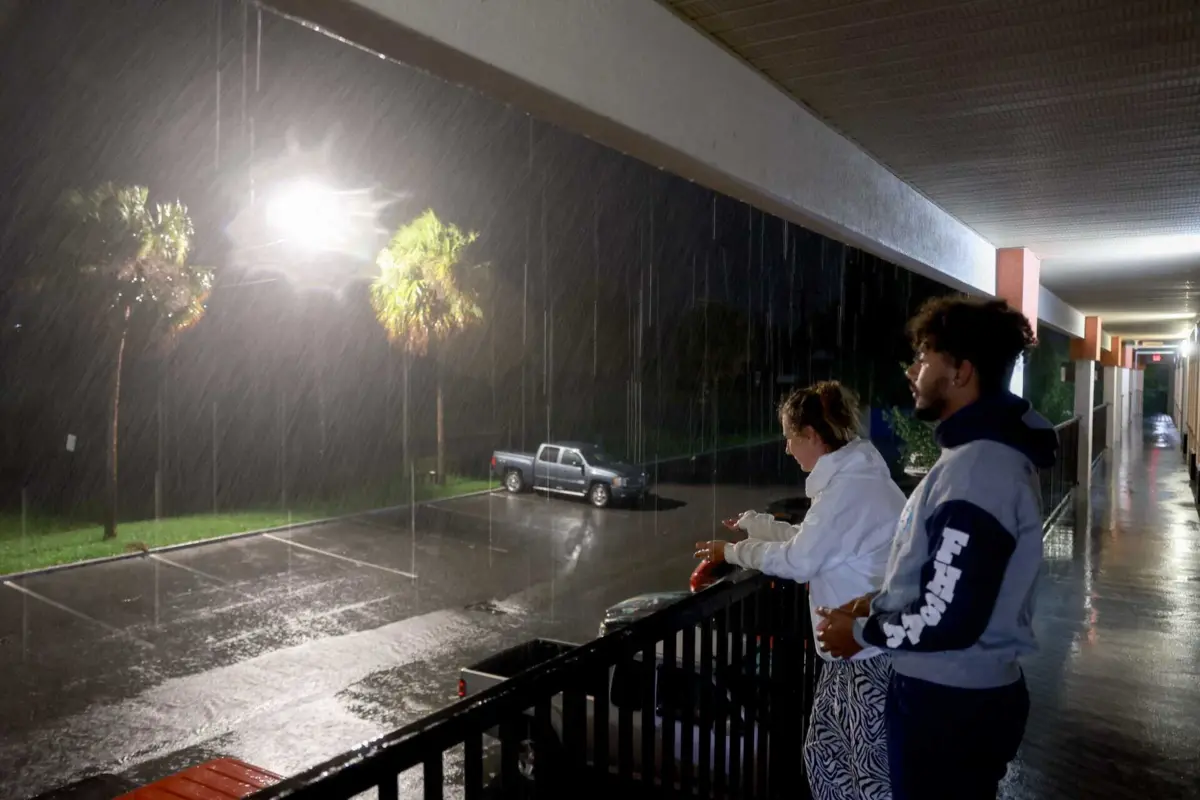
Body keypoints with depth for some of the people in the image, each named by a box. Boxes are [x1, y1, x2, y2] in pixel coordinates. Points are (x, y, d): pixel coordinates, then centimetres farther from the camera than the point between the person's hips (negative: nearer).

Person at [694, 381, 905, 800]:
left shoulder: (850, 486, -22)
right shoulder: (849, 476, 11)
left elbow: (798, 559, -18)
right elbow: (808, 538, 20)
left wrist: (732, 552, -6)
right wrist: (751, 522, 23)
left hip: (876, 650, -10)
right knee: (824, 755, 18)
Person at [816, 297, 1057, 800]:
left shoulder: (977, 470, -27)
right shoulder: (987, 453, 8)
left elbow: (946, 621, -28)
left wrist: (861, 632, -12)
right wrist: (877, 609, 8)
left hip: (952, 706, -9)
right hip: (966, 692, 9)